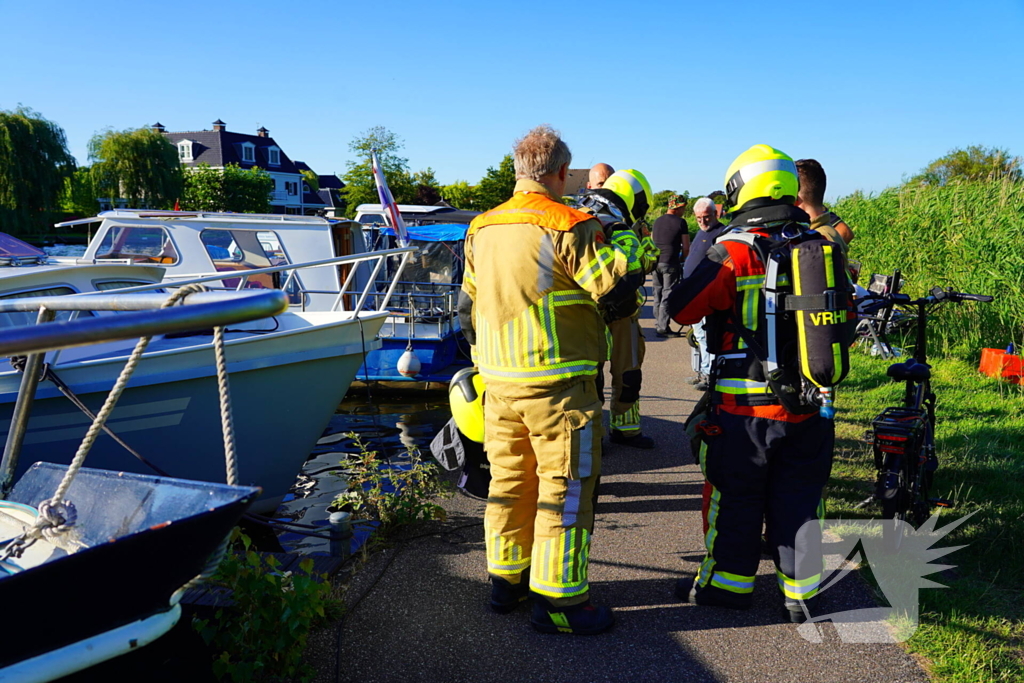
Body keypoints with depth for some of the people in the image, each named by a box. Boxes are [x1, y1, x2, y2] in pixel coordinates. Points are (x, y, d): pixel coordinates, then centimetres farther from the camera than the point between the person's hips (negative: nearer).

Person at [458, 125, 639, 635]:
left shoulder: (481, 229, 10)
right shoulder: (569, 226, -13)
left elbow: (468, 306, 18)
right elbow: (618, 290, -12)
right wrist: (612, 240, 5)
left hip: (499, 382, 7)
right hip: (556, 383, -7)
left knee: (508, 479, 18)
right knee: (565, 488, 3)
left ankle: (506, 580, 31)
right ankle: (558, 601, 11)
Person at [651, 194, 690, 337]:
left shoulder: (657, 221, 12)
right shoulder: (680, 222, -6)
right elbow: (686, 247, -6)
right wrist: (683, 259, 11)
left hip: (655, 262, 6)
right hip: (670, 263, -6)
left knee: (658, 294, 13)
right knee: (667, 295, -2)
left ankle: (658, 325, 19)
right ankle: (663, 328, -2)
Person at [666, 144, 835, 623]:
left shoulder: (732, 252, -14)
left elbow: (682, 310, -7)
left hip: (744, 405, -4)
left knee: (735, 496, 12)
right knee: (798, 495, 16)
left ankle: (728, 582, 26)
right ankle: (801, 592, 26)